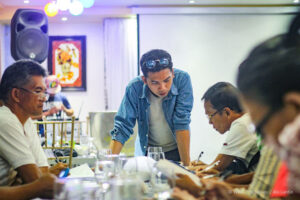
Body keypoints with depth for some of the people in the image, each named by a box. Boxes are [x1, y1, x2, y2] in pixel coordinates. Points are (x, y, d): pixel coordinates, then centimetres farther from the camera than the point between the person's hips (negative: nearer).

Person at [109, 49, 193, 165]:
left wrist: (186, 165, -25)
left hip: (176, 151, 2)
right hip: (146, 152, -2)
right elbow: (122, 128, -15)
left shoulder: (182, 79, -21)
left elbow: (182, 123, -21)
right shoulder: (134, 88, -19)